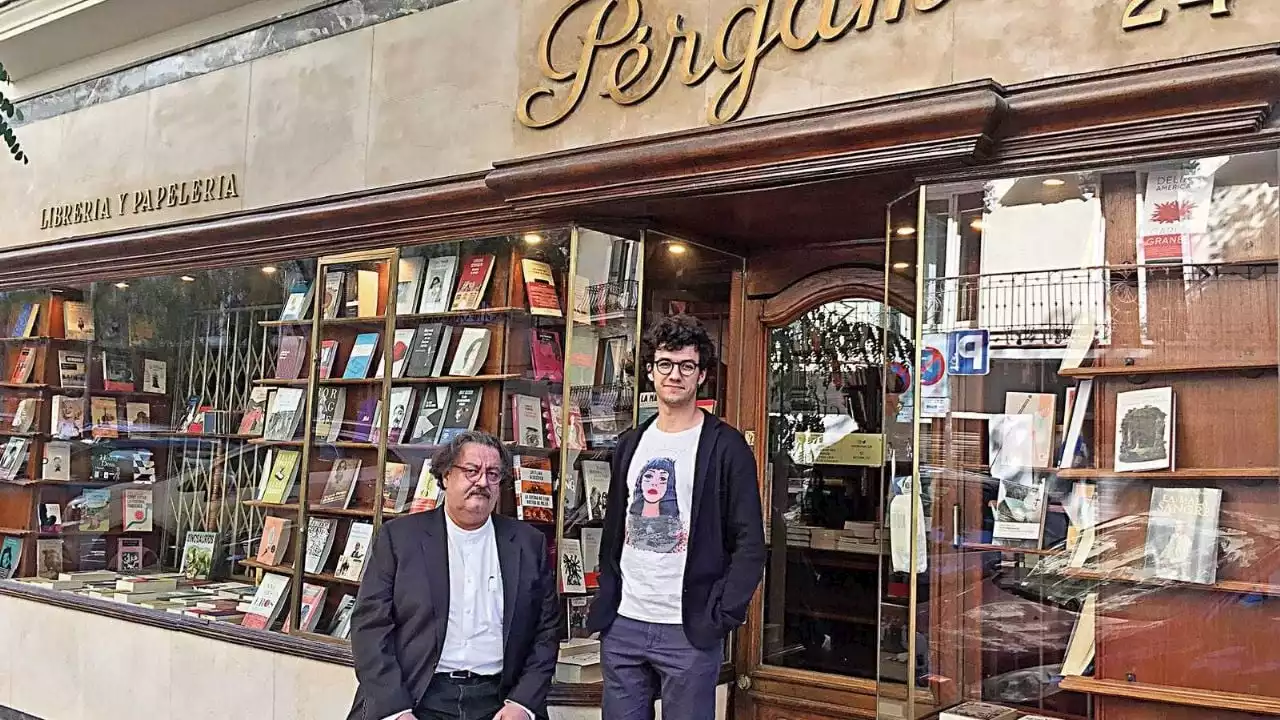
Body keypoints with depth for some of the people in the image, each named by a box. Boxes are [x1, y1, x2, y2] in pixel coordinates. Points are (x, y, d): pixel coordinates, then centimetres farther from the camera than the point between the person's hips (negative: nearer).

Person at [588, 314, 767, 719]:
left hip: (691, 630, -4)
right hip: (622, 624, 5)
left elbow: (750, 544, -7)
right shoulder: (630, 444, 11)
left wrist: (720, 618, -12)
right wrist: (604, 603, 10)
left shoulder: (726, 446, -5)